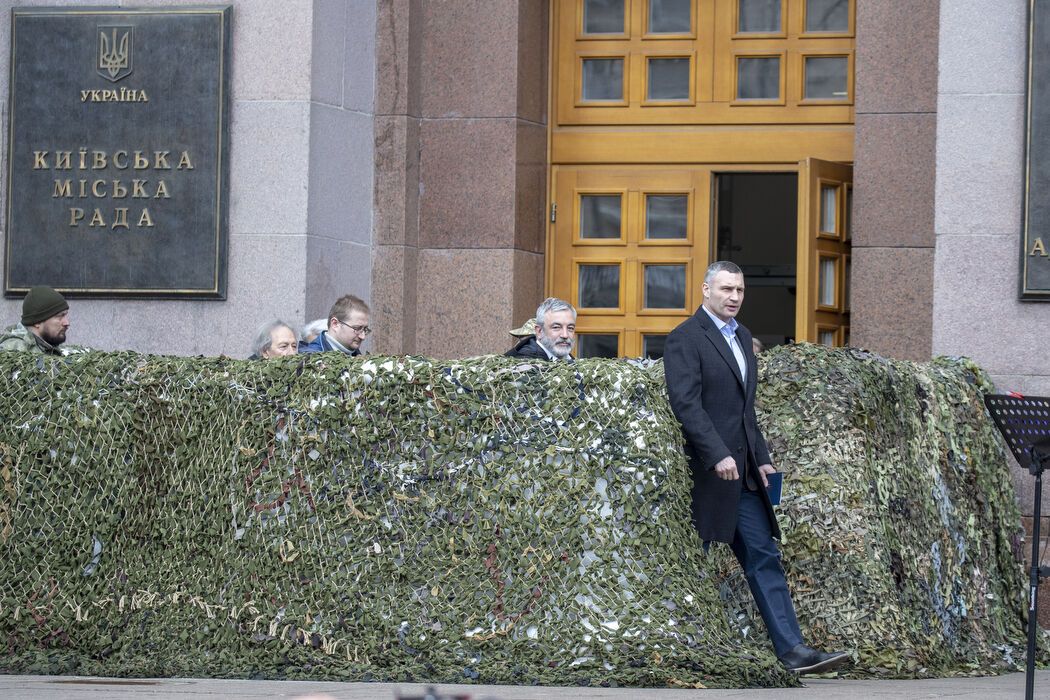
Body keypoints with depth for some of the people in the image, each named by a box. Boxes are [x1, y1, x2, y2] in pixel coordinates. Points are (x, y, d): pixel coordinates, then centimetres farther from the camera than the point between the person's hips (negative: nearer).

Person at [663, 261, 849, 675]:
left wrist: (762, 458, 14)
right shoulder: (685, 339, -8)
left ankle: (791, 649, -4)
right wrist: (718, 455, -25)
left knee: (764, 558, 1)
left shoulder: (742, 337, 19)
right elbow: (686, 403, -17)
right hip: (707, 470, -8)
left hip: (742, 473, 8)